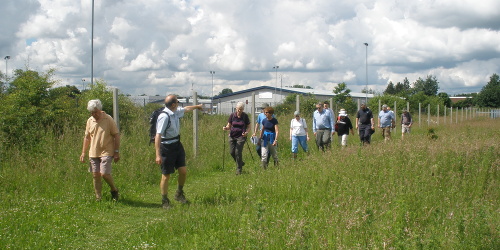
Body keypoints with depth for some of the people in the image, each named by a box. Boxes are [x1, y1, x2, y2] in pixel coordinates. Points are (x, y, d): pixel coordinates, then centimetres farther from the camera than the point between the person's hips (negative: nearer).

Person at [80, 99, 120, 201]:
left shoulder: (108, 119, -5)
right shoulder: (90, 121, 9)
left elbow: (116, 135, -4)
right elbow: (87, 137, 17)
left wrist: (117, 152, -8)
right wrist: (83, 153, 14)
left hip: (106, 152, -5)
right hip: (93, 153, 5)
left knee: (104, 173, -14)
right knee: (95, 175, 3)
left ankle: (114, 190, 11)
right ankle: (98, 198, 12)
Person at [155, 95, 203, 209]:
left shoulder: (176, 112, 3)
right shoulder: (164, 117, -24)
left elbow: (186, 109, 27)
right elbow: (158, 136, -25)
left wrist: (197, 106, 46)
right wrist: (158, 155, -28)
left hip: (177, 145, 8)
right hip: (167, 147, -8)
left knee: (183, 171, 4)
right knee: (166, 175, 2)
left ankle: (179, 194, 26)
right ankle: (165, 201, 16)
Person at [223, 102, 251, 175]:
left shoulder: (245, 116, -2)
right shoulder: (232, 115, 1)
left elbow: (248, 126, 4)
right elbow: (229, 126, 7)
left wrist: (246, 132, -16)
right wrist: (225, 128, -15)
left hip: (241, 136, -3)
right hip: (232, 136, 3)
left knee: (238, 152, -9)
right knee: (232, 152, 1)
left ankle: (239, 170, 2)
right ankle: (241, 163, 28)